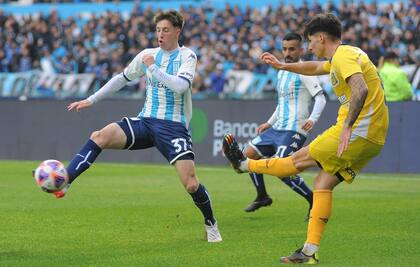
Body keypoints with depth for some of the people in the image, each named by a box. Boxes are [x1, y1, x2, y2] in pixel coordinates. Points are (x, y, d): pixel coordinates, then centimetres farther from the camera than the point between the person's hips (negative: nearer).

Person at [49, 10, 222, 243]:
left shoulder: (187, 56, -2)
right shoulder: (147, 55, 11)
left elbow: (181, 86, -20)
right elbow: (122, 78, 23)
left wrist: (154, 68, -17)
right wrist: (91, 100, 22)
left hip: (173, 126, -4)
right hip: (145, 121, 4)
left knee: (191, 184, -14)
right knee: (100, 136, -22)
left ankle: (211, 224, 14)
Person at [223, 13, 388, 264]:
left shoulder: (344, 56, -11)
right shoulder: (346, 55, 21)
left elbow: (361, 89, -29)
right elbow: (316, 68, 42)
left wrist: (348, 127, -32)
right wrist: (284, 66, 36)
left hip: (358, 133, -10)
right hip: (373, 139, 10)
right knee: (323, 184, 7)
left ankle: (244, 164, 22)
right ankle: (310, 252, 4)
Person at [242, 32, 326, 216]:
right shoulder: (282, 72, 18)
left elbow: (320, 98, -16)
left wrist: (313, 119, -32)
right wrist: (269, 123, 26)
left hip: (294, 131, -9)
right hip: (277, 128, 9)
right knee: (249, 153, 7)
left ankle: (314, 200, -7)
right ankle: (262, 197, 19)